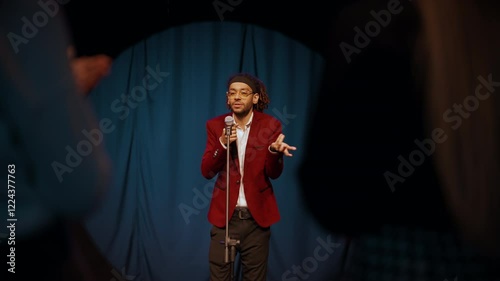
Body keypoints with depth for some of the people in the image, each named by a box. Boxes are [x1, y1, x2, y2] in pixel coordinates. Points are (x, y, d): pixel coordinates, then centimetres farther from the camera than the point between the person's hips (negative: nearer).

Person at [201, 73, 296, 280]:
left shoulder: (270, 125, -3)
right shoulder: (216, 125, 0)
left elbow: (274, 173, -6)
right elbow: (206, 172, -6)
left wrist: (275, 151, -28)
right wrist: (223, 144, -22)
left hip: (257, 215, 0)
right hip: (224, 214, 1)